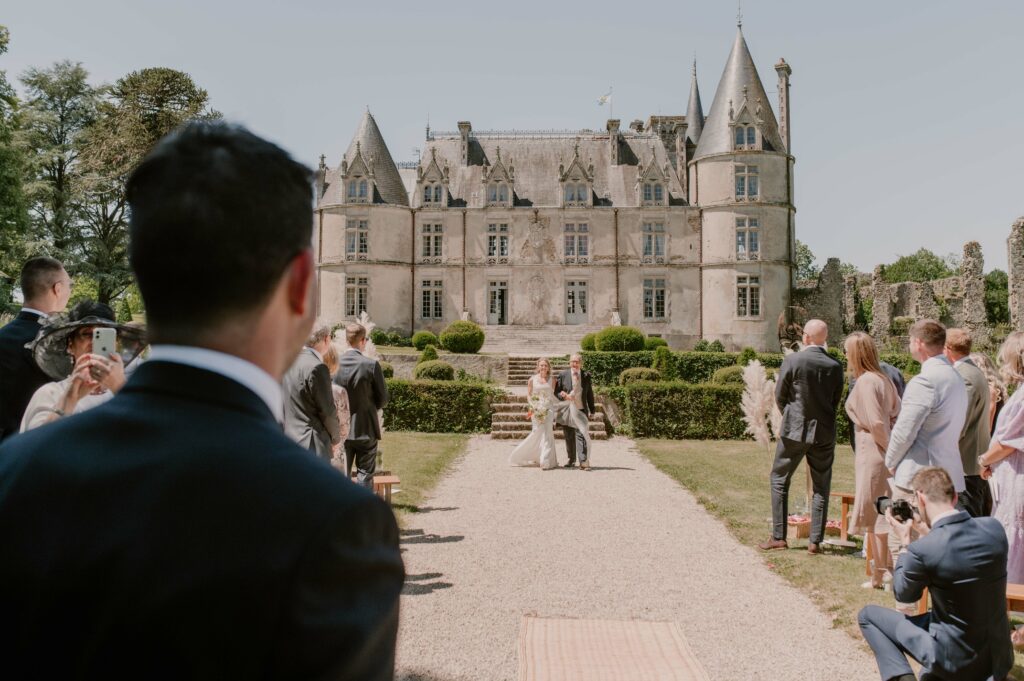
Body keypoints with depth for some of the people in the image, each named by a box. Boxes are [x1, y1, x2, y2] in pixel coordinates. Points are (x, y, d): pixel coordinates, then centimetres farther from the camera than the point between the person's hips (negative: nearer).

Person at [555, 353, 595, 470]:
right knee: (569, 437, 8)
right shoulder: (563, 375, 2)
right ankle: (571, 460, 21)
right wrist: (563, 395, -16)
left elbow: (590, 394, 11)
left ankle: (583, 461, -13)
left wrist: (592, 410, 9)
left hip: (581, 410, -1)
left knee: (581, 435, -11)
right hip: (566, 410, 1)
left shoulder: (586, 376, 6)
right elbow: (556, 392, 6)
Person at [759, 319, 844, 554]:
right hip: (824, 433, 3)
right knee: (821, 487, 11)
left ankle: (778, 537, 10)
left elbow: (780, 397, -3)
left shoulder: (792, 361, -11)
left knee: (779, 480, 11)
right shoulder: (835, 366, -3)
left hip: (794, 430, -2)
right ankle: (815, 541, 12)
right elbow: (836, 401, 4)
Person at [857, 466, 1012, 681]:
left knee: (867, 615, 11)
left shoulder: (922, 549, -24)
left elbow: (904, 594, -3)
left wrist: (905, 543, 3)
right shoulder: (994, 528, -9)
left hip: (955, 659, -6)